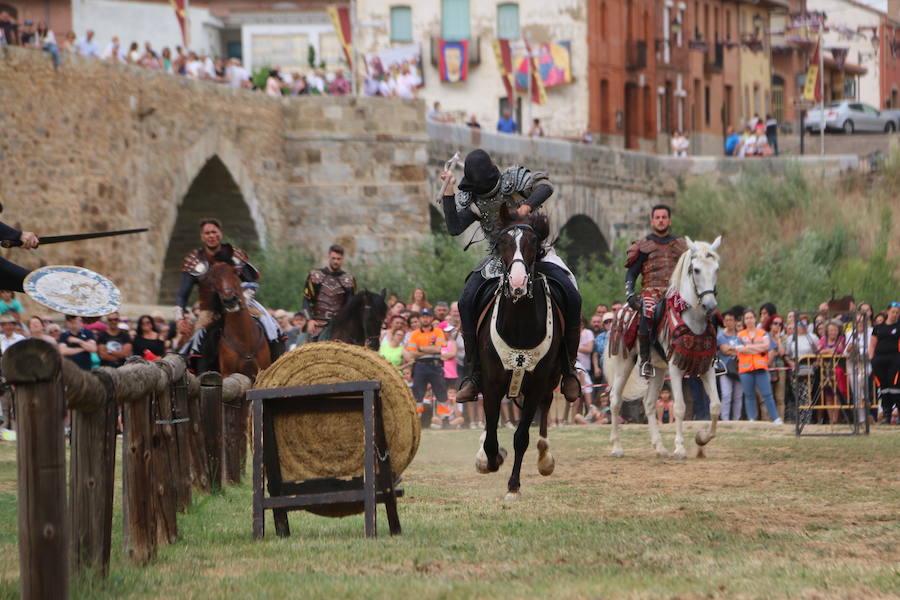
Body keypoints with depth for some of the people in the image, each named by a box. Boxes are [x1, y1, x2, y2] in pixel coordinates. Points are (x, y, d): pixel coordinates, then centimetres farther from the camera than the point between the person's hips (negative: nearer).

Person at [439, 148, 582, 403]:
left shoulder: (513, 178, -10)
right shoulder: (470, 200, -3)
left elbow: (545, 185, -23)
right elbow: (454, 228, -14)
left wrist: (527, 206, -40)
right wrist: (448, 193, -19)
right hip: (500, 256, 2)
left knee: (571, 297, -23)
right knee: (467, 301, -21)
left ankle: (568, 367, -8)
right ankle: (475, 373, -13)